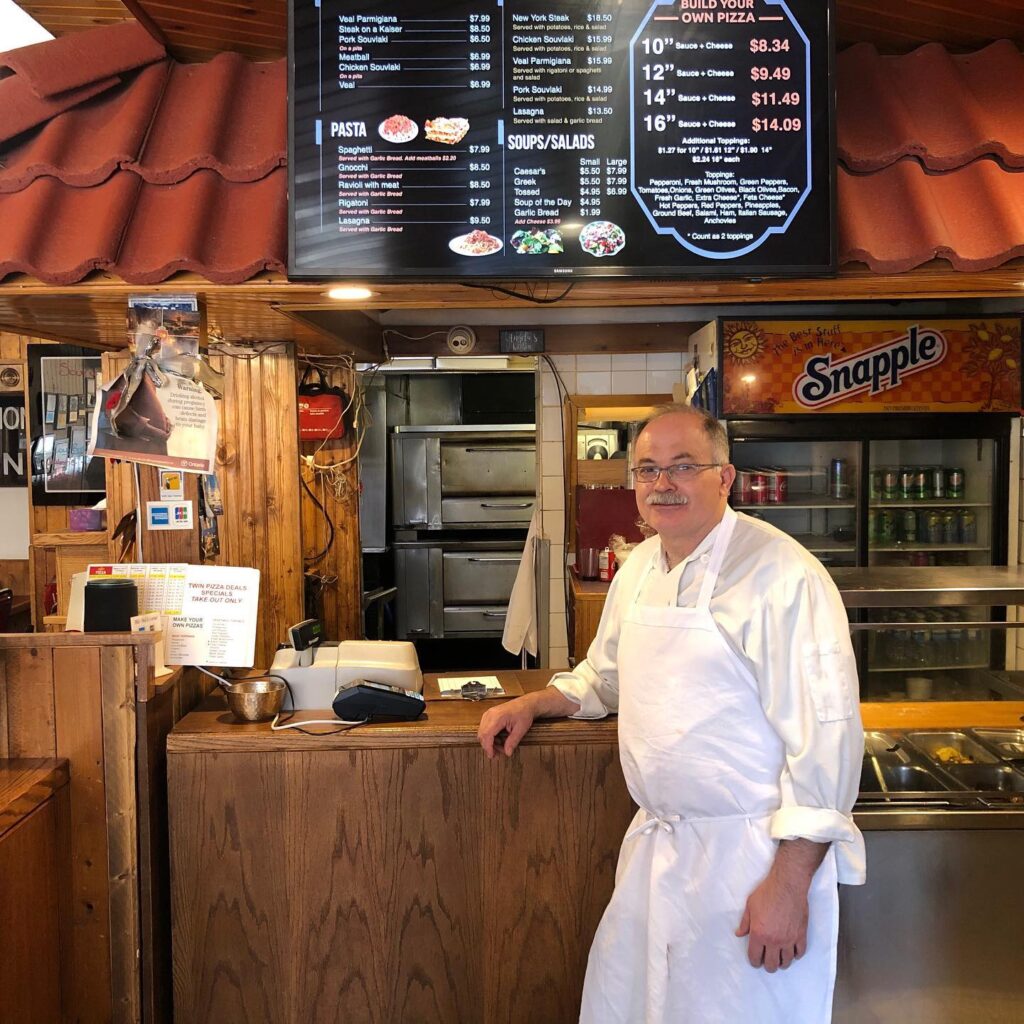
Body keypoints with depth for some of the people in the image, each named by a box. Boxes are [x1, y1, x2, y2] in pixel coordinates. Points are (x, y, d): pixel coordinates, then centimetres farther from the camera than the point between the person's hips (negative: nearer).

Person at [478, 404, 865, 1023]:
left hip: (752, 853, -7)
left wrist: (789, 883, -20)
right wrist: (533, 705, 9)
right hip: (657, 843, 7)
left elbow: (825, 734, -20)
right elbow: (605, 676, 23)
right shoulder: (639, 568, 7)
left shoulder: (784, 576, -18)